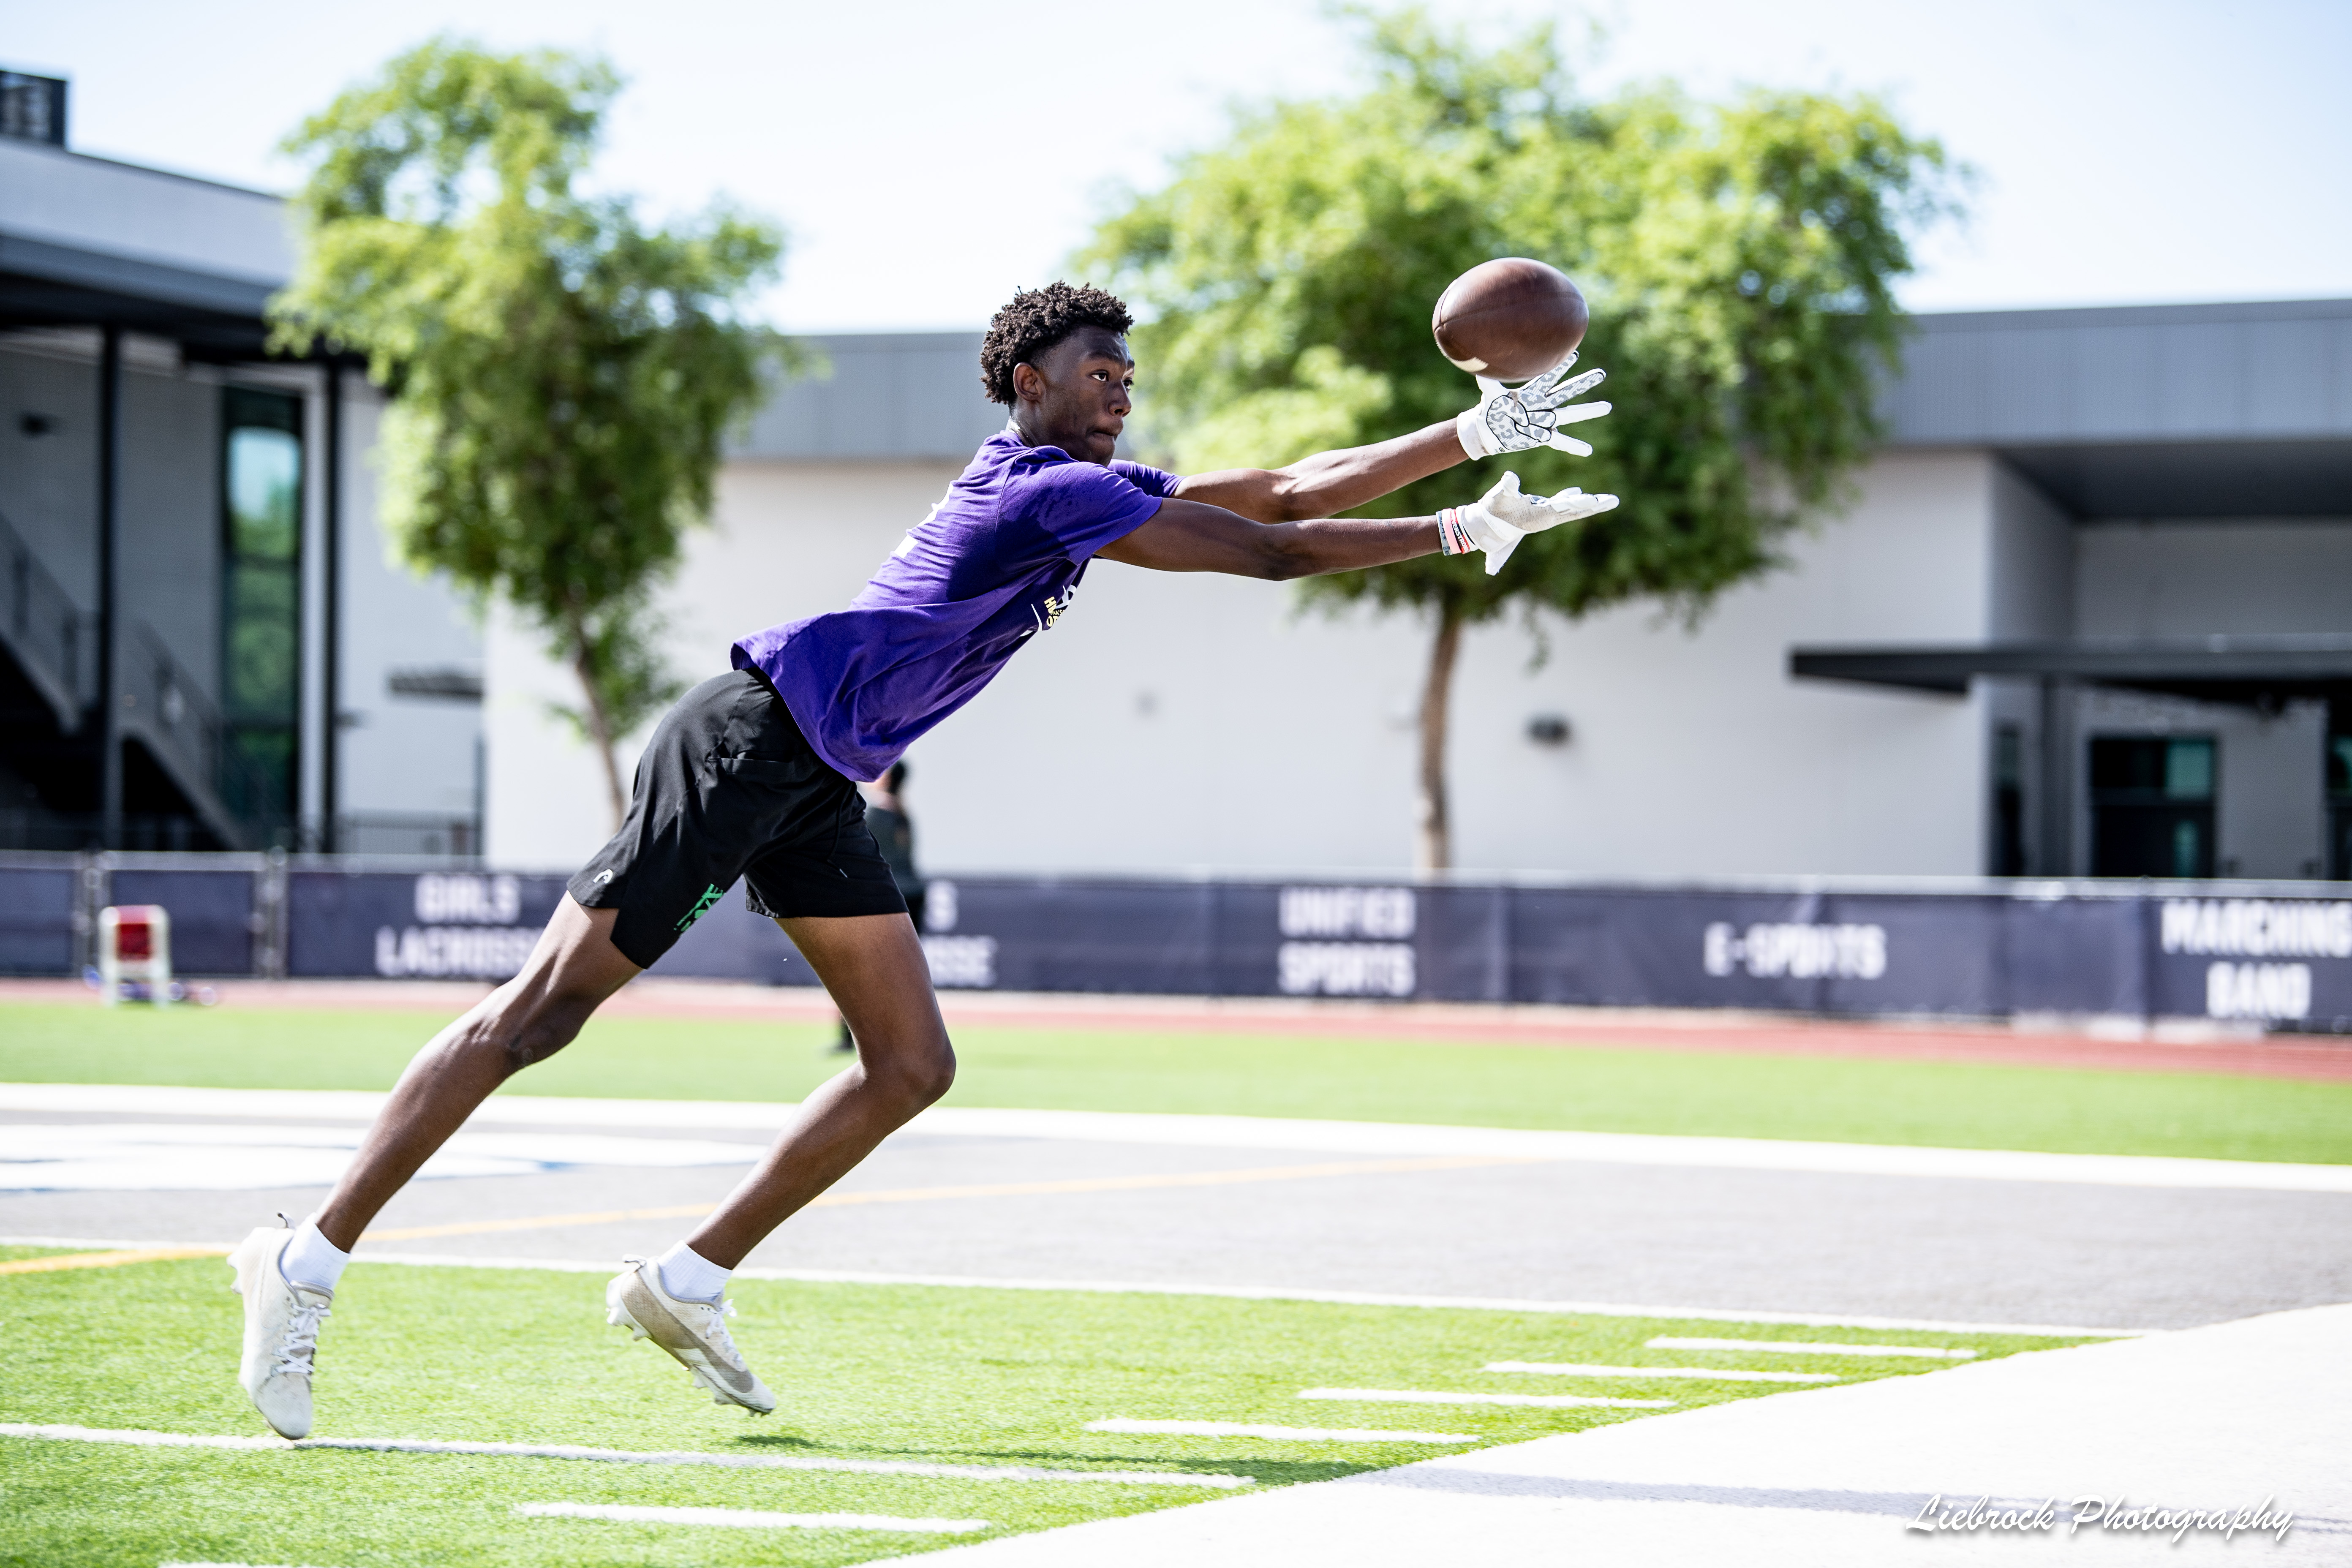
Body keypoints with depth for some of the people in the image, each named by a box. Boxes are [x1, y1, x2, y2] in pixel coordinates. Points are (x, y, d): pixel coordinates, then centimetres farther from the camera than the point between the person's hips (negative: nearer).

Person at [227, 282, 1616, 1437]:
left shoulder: (1101, 490, 15)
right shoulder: (1055, 492, -14)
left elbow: (1287, 490, 16)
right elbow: (1274, 552, -15)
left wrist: (1472, 436, 10)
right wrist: (1460, 533, -7)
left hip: (813, 788, 10)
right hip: (747, 744, -10)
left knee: (912, 1066, 4)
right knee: (543, 1012, -11)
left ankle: (685, 1285, 11)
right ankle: (308, 1265, -9)